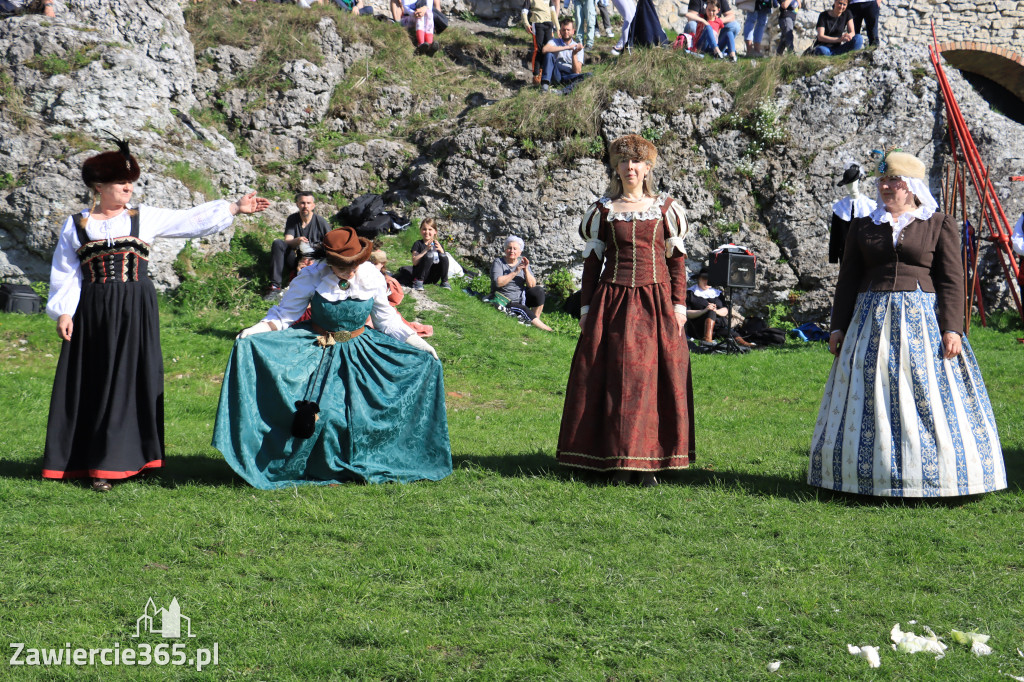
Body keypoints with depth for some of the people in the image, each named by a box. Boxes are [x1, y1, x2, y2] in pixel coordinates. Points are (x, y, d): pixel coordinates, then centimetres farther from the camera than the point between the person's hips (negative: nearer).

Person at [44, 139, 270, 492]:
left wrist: (236, 208, 1)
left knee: (130, 382, -2)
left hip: (136, 314, 1)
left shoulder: (144, 218, 8)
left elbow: (191, 220, 6)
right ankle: (86, 460, 9)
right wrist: (63, 313, -3)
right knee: (92, 386, 1)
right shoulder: (76, 225, 7)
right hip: (92, 316, -1)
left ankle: (113, 462, 3)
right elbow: (65, 274, 6)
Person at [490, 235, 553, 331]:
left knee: (539, 290, -16)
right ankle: (544, 328, -21)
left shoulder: (522, 262, 6)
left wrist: (526, 270, -19)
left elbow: (532, 285, -3)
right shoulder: (498, 262, -5)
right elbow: (498, 283, -23)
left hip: (521, 298, 5)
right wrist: (515, 272, -25)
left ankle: (536, 321, -13)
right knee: (523, 310, -29)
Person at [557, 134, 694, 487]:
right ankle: (619, 462, 2)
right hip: (613, 302, 0)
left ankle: (650, 462, 3)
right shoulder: (602, 211, 7)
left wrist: (679, 305, 1)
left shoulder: (666, 209, 7)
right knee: (616, 378, -3)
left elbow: (677, 260, 8)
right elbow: (591, 262, 9)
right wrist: (587, 308, 3)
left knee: (655, 378, -2)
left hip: (656, 302, 0)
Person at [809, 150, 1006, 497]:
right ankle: (869, 475, 7)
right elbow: (847, 280, 13)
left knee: (931, 402, -5)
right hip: (872, 322, 3)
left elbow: (952, 280, -1)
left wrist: (952, 328, -11)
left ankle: (935, 479, 3)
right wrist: (838, 326, 6)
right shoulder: (862, 227, 13)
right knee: (869, 402, 1)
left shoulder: (941, 225, 4)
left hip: (923, 319, -3)